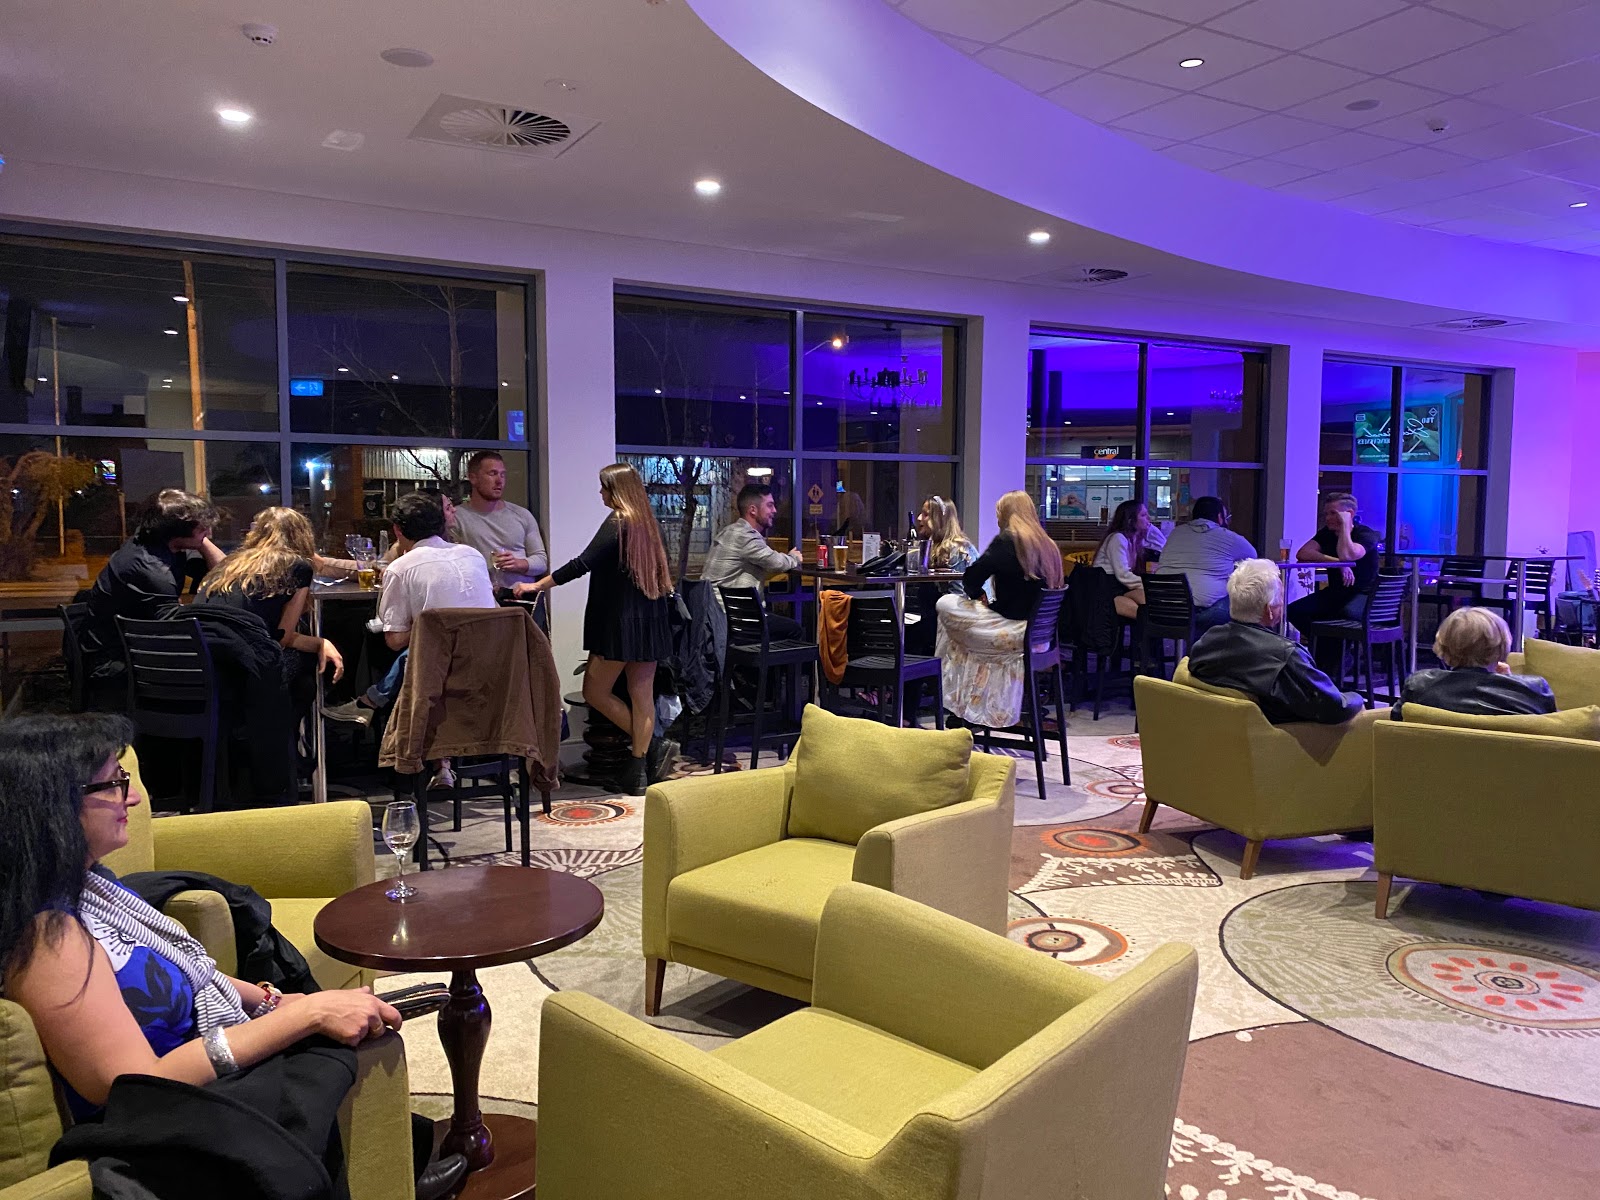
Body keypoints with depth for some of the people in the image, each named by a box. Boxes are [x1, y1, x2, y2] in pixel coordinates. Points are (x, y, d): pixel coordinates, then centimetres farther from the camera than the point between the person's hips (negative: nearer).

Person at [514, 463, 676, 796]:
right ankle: (640, 771, 7)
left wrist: (536, 586, -13)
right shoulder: (650, 524, 11)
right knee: (641, 694, 6)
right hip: (650, 619, 8)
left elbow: (582, 564, -18)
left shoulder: (617, 522, -12)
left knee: (595, 692, 3)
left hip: (621, 620, -8)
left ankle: (653, 746, 0)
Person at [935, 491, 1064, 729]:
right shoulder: (1048, 546, 12)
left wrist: (978, 597, 11)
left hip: (1014, 630, -8)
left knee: (946, 604, 7)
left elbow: (971, 579, -10)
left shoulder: (1007, 540, -9)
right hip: (1039, 630, 8)